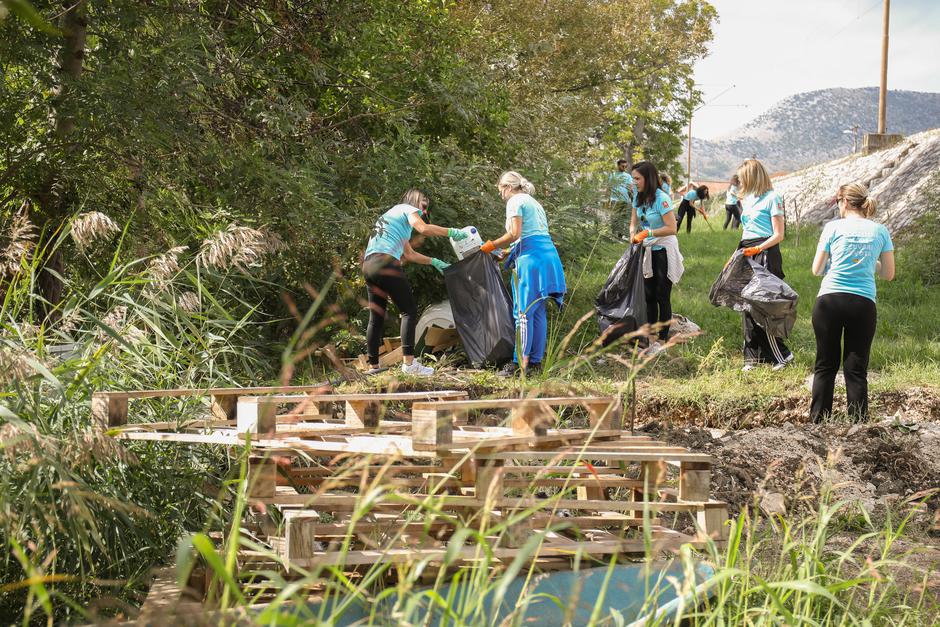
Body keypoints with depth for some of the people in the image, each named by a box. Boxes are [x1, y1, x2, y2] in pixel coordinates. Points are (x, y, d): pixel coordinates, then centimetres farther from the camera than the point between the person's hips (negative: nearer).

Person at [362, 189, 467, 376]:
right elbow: (423, 229, -12)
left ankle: (373, 365, 11)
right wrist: (452, 233, -5)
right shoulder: (408, 209, 9)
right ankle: (409, 362, -18)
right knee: (409, 311, -8)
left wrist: (434, 262, 38)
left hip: (368, 264, 9)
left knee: (377, 316, 12)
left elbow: (409, 254, 37)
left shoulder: (391, 214, 35)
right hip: (385, 262, -9)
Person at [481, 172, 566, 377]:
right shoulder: (534, 202, 26)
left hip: (531, 257, -9)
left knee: (523, 312, -9)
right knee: (539, 311, 9)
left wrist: (492, 245, -1)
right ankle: (536, 361, 9)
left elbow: (514, 233, -13)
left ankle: (521, 362, -13)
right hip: (549, 253, 9)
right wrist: (508, 252, 27)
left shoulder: (515, 201, -2)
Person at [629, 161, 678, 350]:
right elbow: (634, 221, 11)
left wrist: (648, 233, -20)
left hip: (662, 252, -8)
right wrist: (633, 233, -10)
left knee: (662, 297, 0)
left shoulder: (661, 199, -21)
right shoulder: (639, 197, 3)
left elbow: (672, 228, -22)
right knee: (648, 295, 12)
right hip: (647, 251, 8)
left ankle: (662, 341, 8)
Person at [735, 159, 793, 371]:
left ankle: (781, 355, -3)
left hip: (766, 252, -8)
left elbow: (779, 235, -11)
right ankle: (753, 356, 11)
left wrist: (758, 249, -24)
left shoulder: (772, 198, -7)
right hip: (748, 253, 8)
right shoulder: (748, 199, 18)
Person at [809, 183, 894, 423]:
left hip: (829, 301, -1)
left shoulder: (833, 227, 1)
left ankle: (818, 422, 9)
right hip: (863, 304, 1)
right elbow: (888, 274, 11)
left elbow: (817, 270, 6)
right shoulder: (880, 231, 6)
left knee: (825, 366, 9)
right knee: (856, 370, 5)